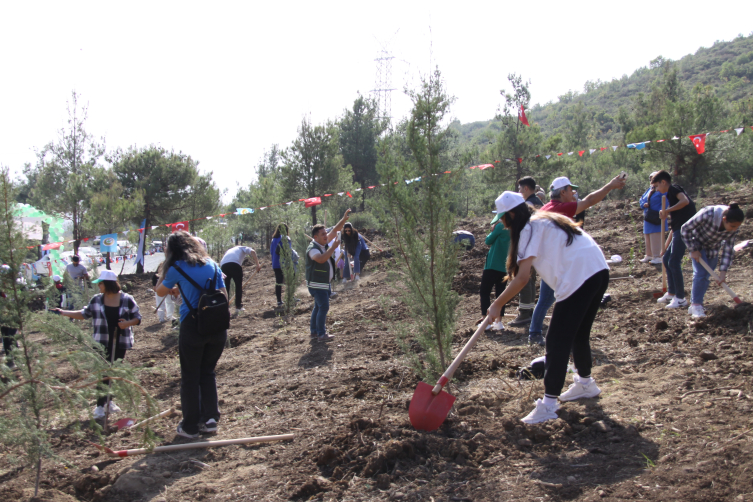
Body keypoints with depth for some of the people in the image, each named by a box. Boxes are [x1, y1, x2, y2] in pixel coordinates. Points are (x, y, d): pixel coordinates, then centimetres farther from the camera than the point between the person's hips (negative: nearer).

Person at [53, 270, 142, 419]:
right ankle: (100, 406, -2)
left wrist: (128, 323, -17)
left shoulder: (127, 300, -3)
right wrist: (63, 313, 8)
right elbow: (84, 314, 13)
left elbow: (137, 317, 3)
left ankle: (109, 401, 27)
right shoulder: (96, 300, 3)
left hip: (121, 342, 0)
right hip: (102, 343, 0)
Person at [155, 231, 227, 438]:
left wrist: (163, 275, 28)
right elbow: (224, 294, 13)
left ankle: (190, 427, 13)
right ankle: (210, 418, 15)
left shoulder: (177, 268, -2)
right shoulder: (212, 264, 10)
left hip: (192, 327, -4)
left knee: (190, 376, 8)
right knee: (208, 373, 19)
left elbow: (160, 292, 11)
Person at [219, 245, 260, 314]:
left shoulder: (230, 250, 41)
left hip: (223, 265, 5)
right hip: (235, 264, -5)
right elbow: (252, 252, 3)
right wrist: (257, 264, 3)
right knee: (239, 285, 7)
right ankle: (238, 307, 4)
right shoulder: (244, 248, 27)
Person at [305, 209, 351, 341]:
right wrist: (333, 247, -35)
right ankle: (321, 334, -9)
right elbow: (321, 259, -39)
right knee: (324, 307, -12)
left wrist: (344, 219, -2)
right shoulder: (312, 249, -20)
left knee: (318, 306, 16)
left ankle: (314, 330, 25)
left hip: (325, 283, 10)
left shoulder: (323, 243, 6)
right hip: (317, 284, -10)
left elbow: (335, 230, 9)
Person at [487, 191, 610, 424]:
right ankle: (585, 383, 42)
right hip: (599, 271, 10)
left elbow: (522, 278, -10)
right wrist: (514, 272, 24)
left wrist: (497, 305, -3)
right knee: (579, 334, 26)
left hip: (578, 278, -9)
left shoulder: (530, 230, -4)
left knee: (557, 343, -6)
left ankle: (548, 404, -7)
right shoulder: (546, 220, 23)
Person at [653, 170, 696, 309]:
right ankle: (671, 293, 24)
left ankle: (681, 298, -4)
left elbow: (685, 201, -27)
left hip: (684, 229, -10)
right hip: (679, 230, 10)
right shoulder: (670, 194, 23)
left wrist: (667, 210, -21)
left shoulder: (674, 189, -5)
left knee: (674, 262, -10)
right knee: (666, 258, 17)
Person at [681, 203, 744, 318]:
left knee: (706, 276, 6)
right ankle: (696, 305, -11)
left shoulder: (734, 227, -24)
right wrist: (693, 250, -20)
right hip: (698, 245, -4)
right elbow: (685, 229, -25)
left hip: (713, 248, 4)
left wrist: (723, 271, -19)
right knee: (701, 273, -17)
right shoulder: (707, 215, -38)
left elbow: (728, 248, -15)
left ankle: (694, 302, 18)